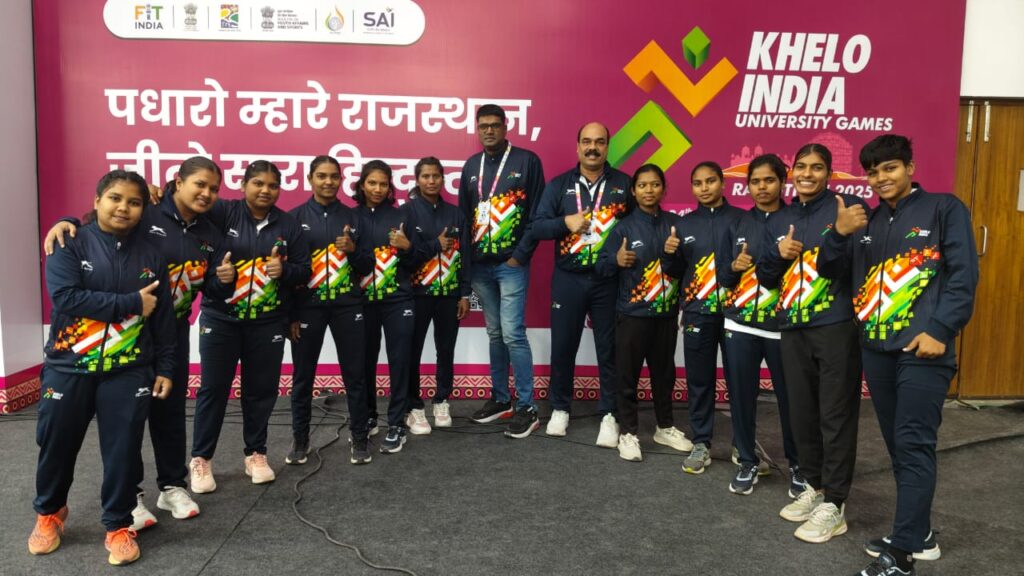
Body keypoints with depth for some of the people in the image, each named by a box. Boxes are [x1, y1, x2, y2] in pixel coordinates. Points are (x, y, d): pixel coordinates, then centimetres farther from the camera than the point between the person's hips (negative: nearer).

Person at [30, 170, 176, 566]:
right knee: (56, 445, 12)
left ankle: (118, 526, 19)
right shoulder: (69, 245, -4)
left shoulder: (150, 256, 4)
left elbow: (164, 319, 7)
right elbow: (67, 297, -20)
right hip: (68, 367, -1)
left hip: (128, 371, 1)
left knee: (123, 451, 2)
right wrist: (132, 303, -18)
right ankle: (49, 513, 38)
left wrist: (165, 368, 5)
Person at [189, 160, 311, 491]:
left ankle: (255, 454, 25)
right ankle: (200, 458, 19)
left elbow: (304, 269, 7)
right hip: (220, 318, -2)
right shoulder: (223, 213, -4)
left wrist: (285, 270, -14)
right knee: (213, 388, 4)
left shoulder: (289, 225, 4)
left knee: (261, 389, 9)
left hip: (268, 322, 2)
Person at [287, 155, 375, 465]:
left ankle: (360, 437, 17)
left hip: (347, 304, 1)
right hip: (307, 306, -1)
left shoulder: (352, 217, 8)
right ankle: (300, 438, 23)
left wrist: (353, 250, -12)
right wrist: (289, 312, -4)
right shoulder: (295, 217, 2)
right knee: (303, 375, 7)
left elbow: (367, 266, 9)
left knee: (355, 373, 4)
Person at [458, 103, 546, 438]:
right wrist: (467, 259, 7)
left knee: (513, 334, -9)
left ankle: (527, 408, 0)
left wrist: (520, 256, -10)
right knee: (495, 334, 13)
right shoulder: (471, 166, 12)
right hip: (479, 265, 5)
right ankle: (500, 399, 23)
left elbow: (537, 214, -6)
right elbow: (464, 215, 14)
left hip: (511, 264, -5)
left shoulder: (527, 161, -3)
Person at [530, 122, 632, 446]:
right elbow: (536, 227, -2)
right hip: (568, 280, 1)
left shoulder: (624, 184, 3)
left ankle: (609, 414, 19)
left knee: (609, 349, 7)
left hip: (609, 281, 0)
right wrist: (565, 223, -17)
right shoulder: (559, 185, 4)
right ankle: (559, 408, 27)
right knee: (562, 346, 9)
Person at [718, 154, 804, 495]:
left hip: (782, 327, -3)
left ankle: (798, 464, 20)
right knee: (741, 396, 5)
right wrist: (735, 268, -7)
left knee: (790, 397, 1)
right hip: (740, 326, 3)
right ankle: (747, 461, 21)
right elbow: (723, 278, 12)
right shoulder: (738, 225, 11)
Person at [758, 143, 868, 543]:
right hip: (793, 330, 6)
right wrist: (779, 254, -5)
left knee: (835, 416, 0)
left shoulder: (848, 208, -3)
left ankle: (834, 505, 9)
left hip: (837, 327, -5)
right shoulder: (779, 220, 14)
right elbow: (765, 278, 13)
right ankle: (814, 487, 30)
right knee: (801, 413, 13)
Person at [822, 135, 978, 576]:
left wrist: (940, 331, -14)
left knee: (914, 446, -7)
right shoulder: (866, 221, 17)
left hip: (921, 348, -6)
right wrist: (839, 233, -6)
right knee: (897, 445, 12)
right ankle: (918, 534, 25)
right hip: (876, 349, 6)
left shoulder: (944, 209, 2)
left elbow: (964, 274, -5)